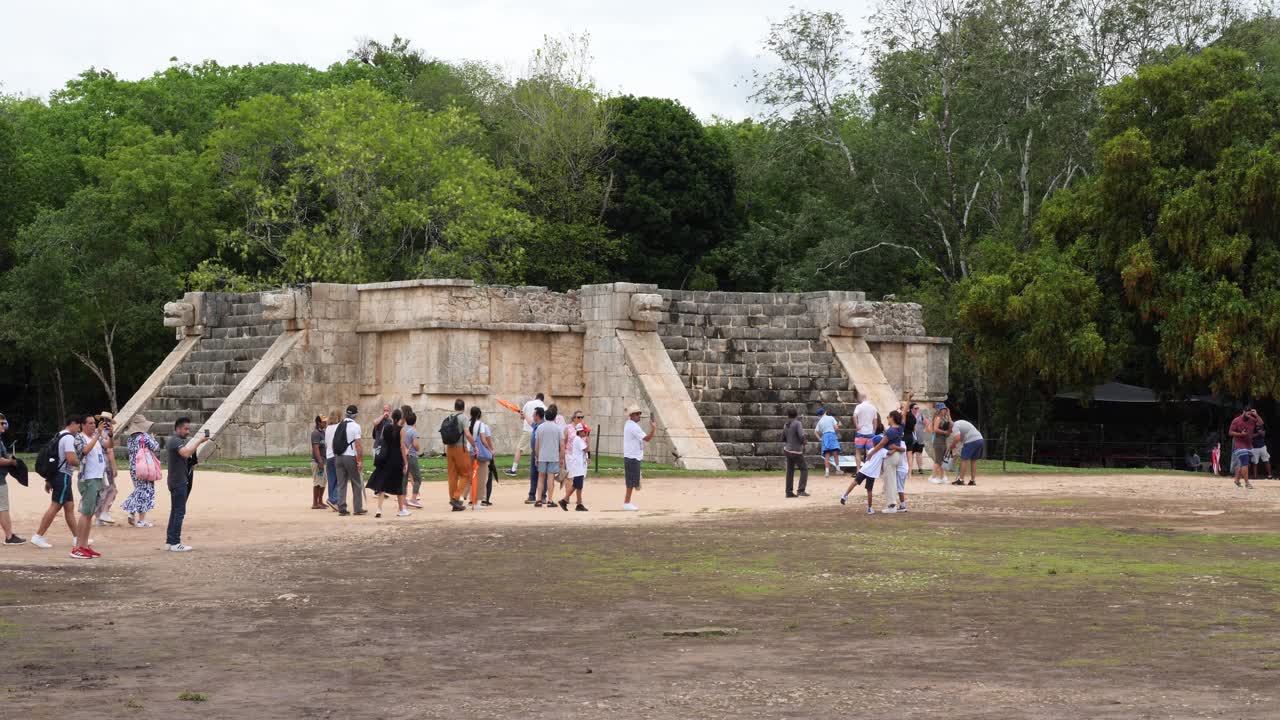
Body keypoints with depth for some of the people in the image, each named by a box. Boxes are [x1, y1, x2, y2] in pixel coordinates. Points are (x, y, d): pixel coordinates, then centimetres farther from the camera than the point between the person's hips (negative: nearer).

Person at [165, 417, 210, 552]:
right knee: (179, 512, -9)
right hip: (179, 481, -10)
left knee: (175, 511, 13)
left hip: (175, 481, 10)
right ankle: (175, 543, -9)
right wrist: (199, 441, -30)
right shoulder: (176, 441, -14)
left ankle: (169, 542, 16)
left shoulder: (172, 441, 18)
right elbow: (185, 453, -34)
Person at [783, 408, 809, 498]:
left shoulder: (786, 425, 5)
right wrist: (802, 443, -4)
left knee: (790, 471, 12)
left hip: (787, 450, 6)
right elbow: (801, 436, -24)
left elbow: (783, 439, 15)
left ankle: (789, 492, 13)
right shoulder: (797, 423, -14)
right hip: (796, 451, -6)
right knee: (804, 469, 4)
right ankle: (801, 490, -4)